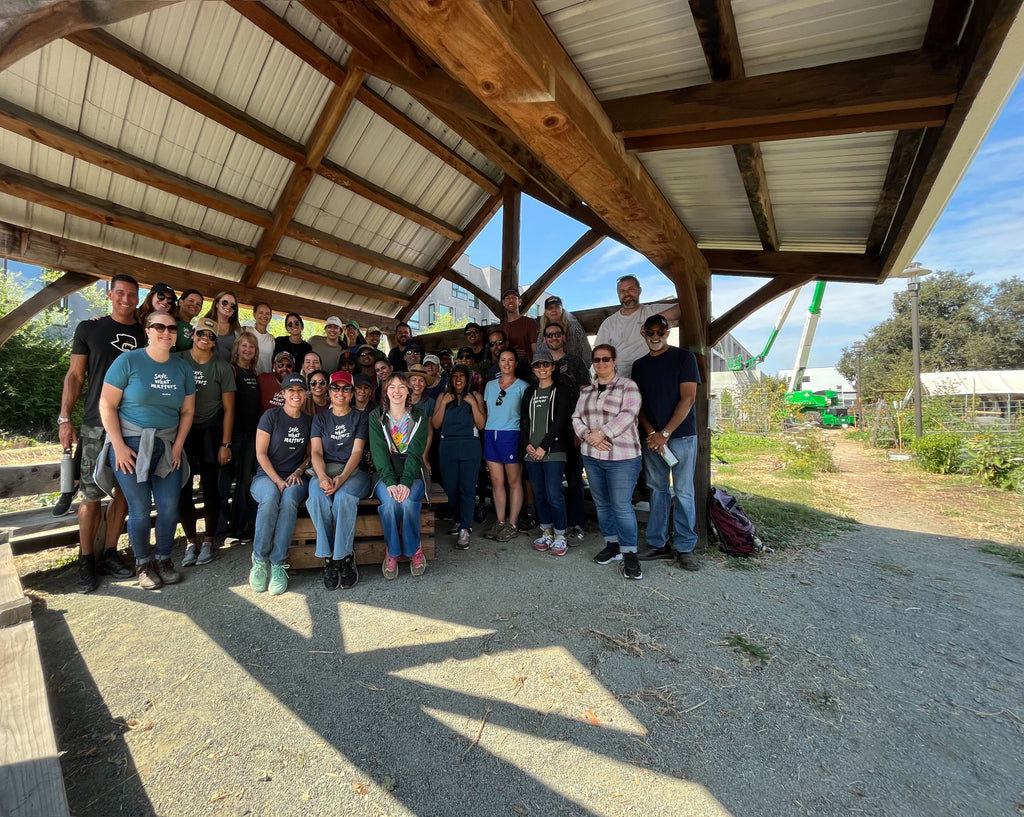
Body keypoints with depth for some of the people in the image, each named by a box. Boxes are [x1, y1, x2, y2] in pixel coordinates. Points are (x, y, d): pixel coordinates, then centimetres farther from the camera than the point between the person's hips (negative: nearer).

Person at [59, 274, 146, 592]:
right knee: (91, 494, 1)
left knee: (125, 491, 6)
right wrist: (65, 419, -2)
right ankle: (86, 561, 15)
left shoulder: (147, 335, 9)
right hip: (96, 425, -2)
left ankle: (109, 554, 19)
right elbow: (75, 375, 4)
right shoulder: (89, 329, 5)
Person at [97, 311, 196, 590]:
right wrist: (119, 446, -11)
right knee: (140, 509, 1)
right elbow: (106, 404, -6)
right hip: (130, 444, -3)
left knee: (169, 506, 2)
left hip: (167, 446, 3)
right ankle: (143, 564, 21)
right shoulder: (128, 361, -5)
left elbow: (187, 411, 9)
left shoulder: (182, 368, 5)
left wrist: (178, 446, 1)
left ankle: (164, 559, 22)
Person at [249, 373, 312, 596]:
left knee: (289, 500, -33)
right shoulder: (271, 416, 1)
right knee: (270, 498, -36)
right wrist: (277, 480, -13)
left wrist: (298, 472, -3)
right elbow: (261, 453, -3)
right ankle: (259, 560, -20)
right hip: (266, 476, -2)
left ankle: (278, 564, -28)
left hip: (295, 478, 2)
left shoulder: (309, 421, 12)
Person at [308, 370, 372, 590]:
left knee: (343, 496, -34)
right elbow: (316, 452, 4)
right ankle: (328, 557, -21)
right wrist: (323, 477, -17)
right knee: (318, 497, -32)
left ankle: (344, 557, -22)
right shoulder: (320, 419, 17)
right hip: (325, 472, 2)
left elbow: (357, 452, -1)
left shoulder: (360, 417, 10)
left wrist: (342, 477, -19)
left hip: (353, 472, -2)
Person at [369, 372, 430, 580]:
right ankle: (393, 552, -8)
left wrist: (406, 482, -22)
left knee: (408, 501, -30)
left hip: (412, 475, 0)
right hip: (385, 475, 0)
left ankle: (413, 549, -6)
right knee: (390, 502, -30)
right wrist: (390, 482, -23)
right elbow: (379, 452, -8)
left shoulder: (419, 417, 5)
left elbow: (415, 452, -7)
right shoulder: (376, 417, 5)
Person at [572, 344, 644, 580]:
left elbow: (627, 415, -15)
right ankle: (612, 546, 27)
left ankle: (629, 554, 8)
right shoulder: (586, 391, 15)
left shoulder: (627, 386, -3)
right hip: (592, 456, 6)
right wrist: (588, 435, -9)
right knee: (602, 503, 13)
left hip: (622, 457, -6)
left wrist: (601, 433, -18)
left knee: (621, 505, -6)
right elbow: (576, 417, 10)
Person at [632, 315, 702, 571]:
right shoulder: (639, 365, 12)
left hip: (681, 436, -4)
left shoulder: (683, 357, -1)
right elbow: (639, 404, 10)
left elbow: (688, 398, -8)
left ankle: (684, 548, 12)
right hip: (652, 437, 4)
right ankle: (658, 544, 17)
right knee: (657, 490, 9)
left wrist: (665, 433, -12)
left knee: (683, 492, 1)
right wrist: (651, 433, -7)